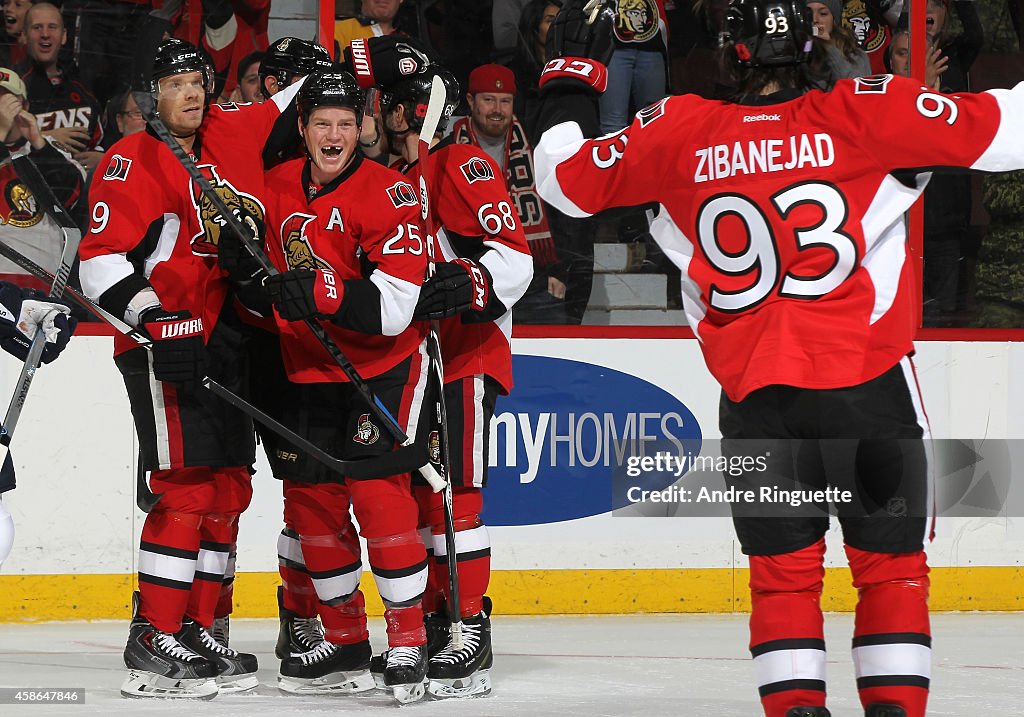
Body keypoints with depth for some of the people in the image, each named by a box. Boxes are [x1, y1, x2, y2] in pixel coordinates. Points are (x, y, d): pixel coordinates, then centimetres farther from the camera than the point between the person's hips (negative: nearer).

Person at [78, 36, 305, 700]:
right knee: (189, 489, -14)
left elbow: (299, 105, 27)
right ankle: (153, 643, -12)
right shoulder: (133, 162, -9)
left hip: (225, 340, 8)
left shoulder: (232, 135, 11)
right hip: (165, 340, -8)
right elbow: (101, 258, -16)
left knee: (228, 490, 9)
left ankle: (195, 631, 16)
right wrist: (155, 322, -27)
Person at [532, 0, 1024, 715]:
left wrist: (571, 76, 25)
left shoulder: (681, 131, 1)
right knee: (891, 563, 9)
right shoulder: (861, 113, -5)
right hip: (866, 386, -2)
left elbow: (569, 178, 13)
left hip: (754, 399, 2)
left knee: (782, 569, 13)